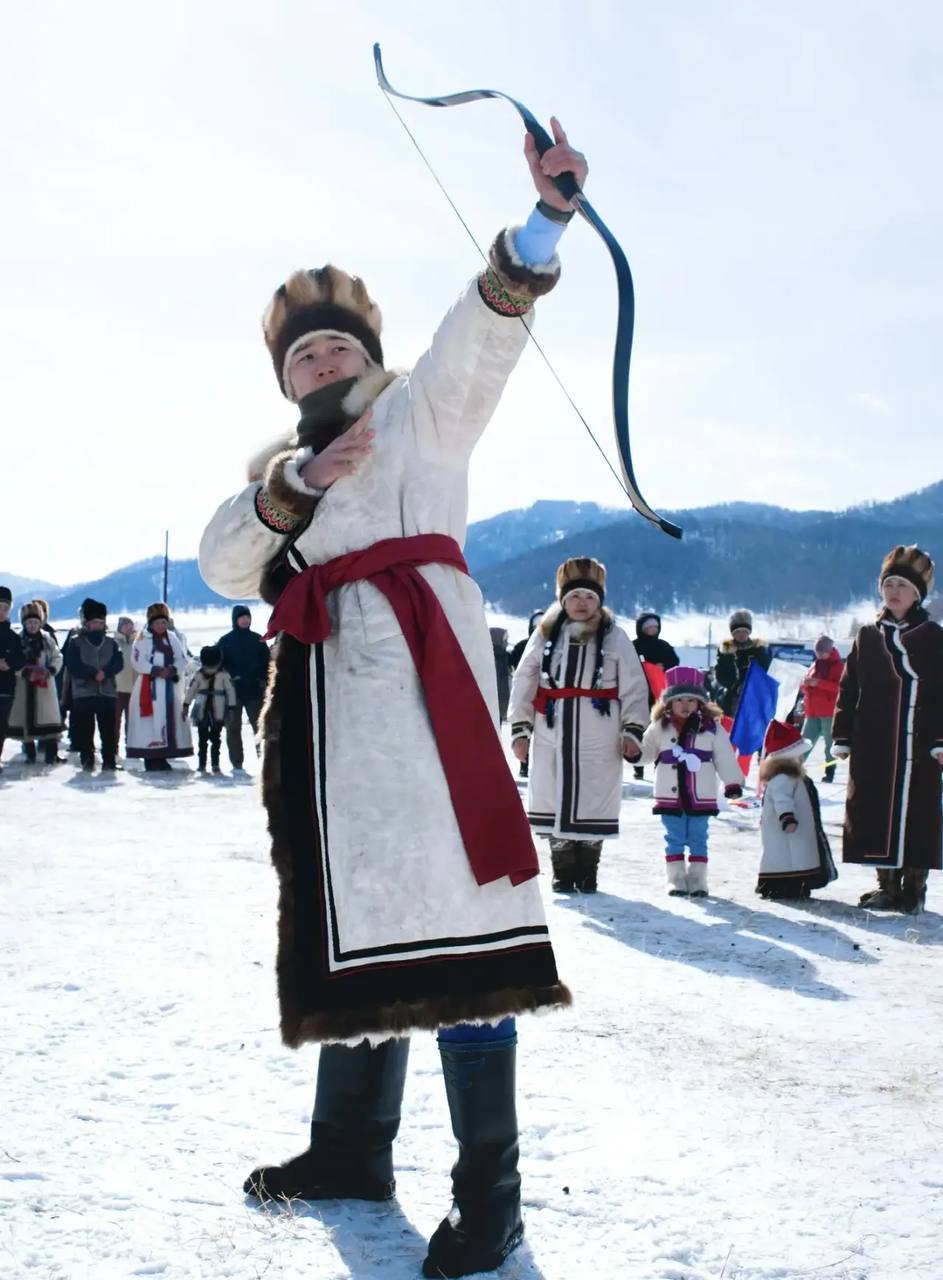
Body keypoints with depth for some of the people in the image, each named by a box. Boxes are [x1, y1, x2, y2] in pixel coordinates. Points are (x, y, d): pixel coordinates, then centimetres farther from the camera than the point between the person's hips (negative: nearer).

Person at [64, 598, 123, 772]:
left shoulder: (111, 643, 14)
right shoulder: (75, 642, 6)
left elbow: (118, 663, 2)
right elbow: (73, 666, -6)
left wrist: (105, 672, -17)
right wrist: (93, 673, -15)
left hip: (107, 692, 2)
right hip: (83, 692, -2)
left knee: (108, 729, -2)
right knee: (85, 730, -1)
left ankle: (109, 761, 0)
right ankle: (87, 761, 4)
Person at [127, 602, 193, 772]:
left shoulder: (172, 639, 13)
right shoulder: (143, 639, -2)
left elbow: (182, 660, 9)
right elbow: (137, 661, -10)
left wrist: (172, 670, -11)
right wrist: (156, 671, -18)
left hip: (170, 686, 5)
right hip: (150, 686, -5)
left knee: (169, 721, 4)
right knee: (152, 723, -9)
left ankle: (162, 758, 11)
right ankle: (151, 760, -8)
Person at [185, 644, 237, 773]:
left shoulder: (223, 675, -5)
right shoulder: (198, 675, -1)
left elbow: (230, 691, -3)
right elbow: (190, 690, 4)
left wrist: (231, 707, -6)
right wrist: (186, 705, 3)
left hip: (218, 713, -1)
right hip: (202, 712, 1)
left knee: (216, 740, 3)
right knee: (202, 739, 3)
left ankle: (215, 765, 9)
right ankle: (201, 764, 8)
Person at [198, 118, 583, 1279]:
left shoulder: (420, 412, 12)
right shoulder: (275, 472, 27)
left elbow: (485, 328, -8)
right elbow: (223, 565, 8)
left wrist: (545, 215, -25)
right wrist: (294, 488, -9)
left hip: (417, 680, -6)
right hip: (326, 703, 7)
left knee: (443, 906, -12)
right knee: (352, 916, 12)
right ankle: (352, 1148, 25)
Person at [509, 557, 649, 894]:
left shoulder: (615, 637, 2)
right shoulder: (545, 635, 6)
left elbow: (634, 687, 2)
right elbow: (523, 684, 7)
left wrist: (632, 730, -5)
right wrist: (520, 729, 2)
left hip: (599, 739, -1)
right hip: (551, 735, 2)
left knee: (594, 801, 2)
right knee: (555, 800, 4)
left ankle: (587, 873, 14)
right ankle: (563, 872, 16)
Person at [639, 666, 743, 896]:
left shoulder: (712, 728, -1)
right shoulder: (660, 728, 3)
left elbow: (725, 758, 1)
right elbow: (645, 751, 12)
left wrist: (733, 783, -2)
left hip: (701, 797, -1)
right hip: (669, 797, 1)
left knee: (698, 840, 6)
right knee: (674, 840, 6)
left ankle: (697, 879, 13)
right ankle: (676, 879, 13)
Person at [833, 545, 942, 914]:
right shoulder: (867, 637, 12)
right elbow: (848, 691, 13)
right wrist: (842, 737, 7)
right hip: (872, 748, 3)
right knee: (875, 814, 4)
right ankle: (887, 884, 15)